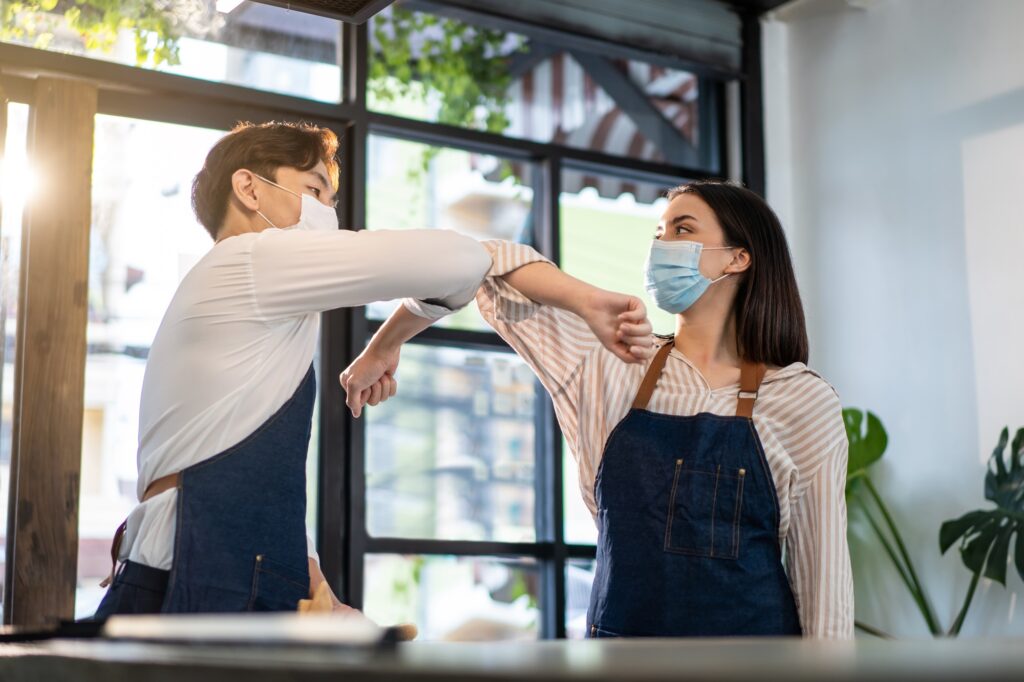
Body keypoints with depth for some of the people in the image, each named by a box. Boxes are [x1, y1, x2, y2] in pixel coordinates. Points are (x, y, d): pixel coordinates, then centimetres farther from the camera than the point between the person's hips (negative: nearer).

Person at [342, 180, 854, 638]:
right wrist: (593, 304, -13)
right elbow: (491, 263, 1)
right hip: (618, 627, 2)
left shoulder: (802, 401, -5)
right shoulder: (610, 368, 1)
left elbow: (822, 578, -4)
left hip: (751, 630, -2)